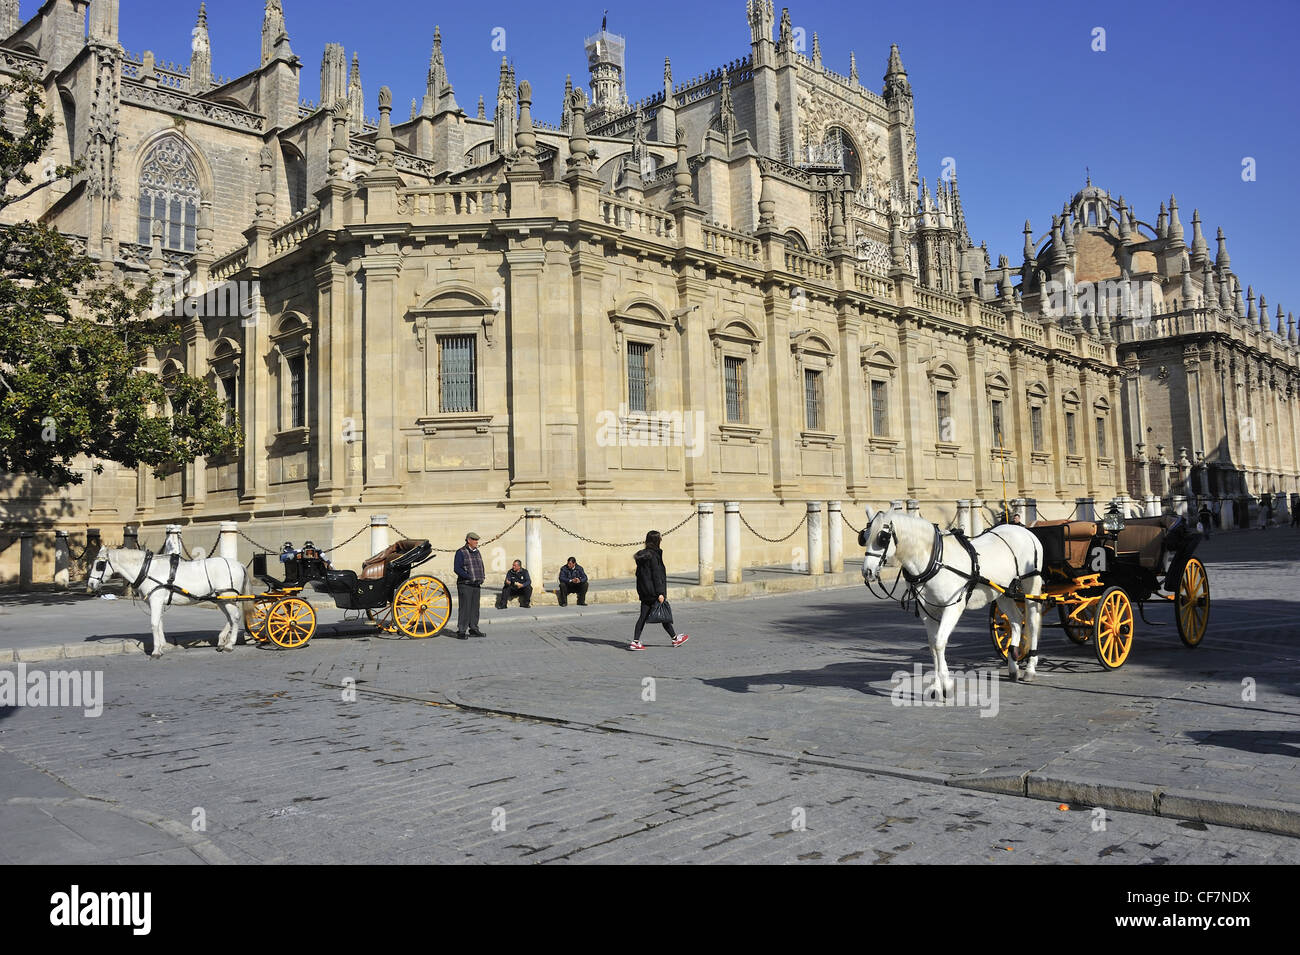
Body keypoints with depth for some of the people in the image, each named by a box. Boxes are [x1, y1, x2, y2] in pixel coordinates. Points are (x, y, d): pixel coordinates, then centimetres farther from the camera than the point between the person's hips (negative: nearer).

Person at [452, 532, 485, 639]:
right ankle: (461, 631, -5)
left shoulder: (477, 552, 16)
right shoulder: (461, 552, -7)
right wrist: (470, 577, -19)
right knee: (465, 608, -9)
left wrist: (482, 577, 7)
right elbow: (457, 568, -13)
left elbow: (481, 567, 25)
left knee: (475, 608, 10)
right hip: (465, 585, -7)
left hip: (476, 585, 7)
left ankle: (474, 629, 19)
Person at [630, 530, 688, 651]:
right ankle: (675, 639, 17)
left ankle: (635, 641, 1)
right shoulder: (654, 555, -15)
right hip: (653, 592, -8)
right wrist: (660, 593, -17)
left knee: (643, 616, 7)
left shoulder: (642, 555, 11)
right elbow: (656, 575, -18)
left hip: (644, 592, 8)